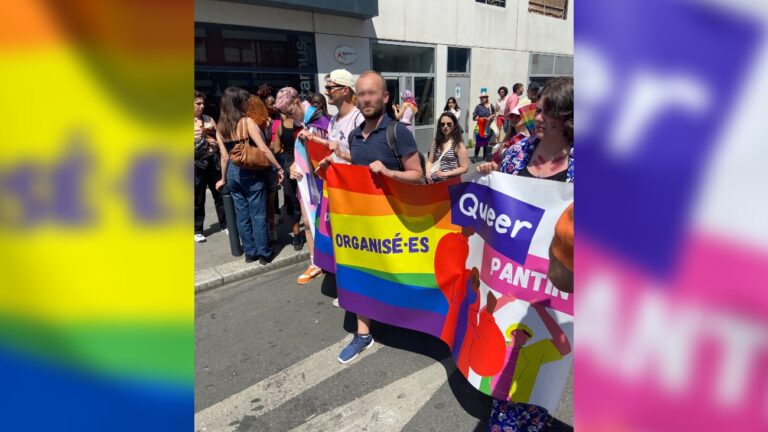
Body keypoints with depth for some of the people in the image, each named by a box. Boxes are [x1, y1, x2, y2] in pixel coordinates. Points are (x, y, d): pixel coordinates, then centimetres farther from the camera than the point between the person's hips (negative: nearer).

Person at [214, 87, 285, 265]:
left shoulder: (220, 127, 5)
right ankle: (264, 254, 10)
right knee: (258, 214, 2)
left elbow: (225, 156, 6)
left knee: (242, 214, 13)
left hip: (233, 172, 5)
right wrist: (278, 168, -11)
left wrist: (223, 178, 17)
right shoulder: (247, 122, -11)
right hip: (251, 172, -5)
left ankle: (250, 252, 22)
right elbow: (263, 149, -18)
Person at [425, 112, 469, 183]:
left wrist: (445, 174, -13)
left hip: (450, 181, -4)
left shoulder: (458, 145, -3)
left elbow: (464, 168, -5)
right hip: (433, 180, 4)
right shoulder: (436, 142, 12)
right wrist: (428, 172, -5)